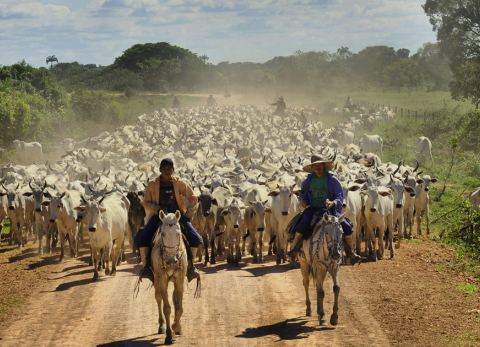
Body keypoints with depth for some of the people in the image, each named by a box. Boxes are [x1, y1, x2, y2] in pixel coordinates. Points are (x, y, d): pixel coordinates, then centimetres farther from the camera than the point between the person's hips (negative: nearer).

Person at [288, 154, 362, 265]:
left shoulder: (332, 180, -1)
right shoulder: (309, 180, 8)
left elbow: (340, 197, -3)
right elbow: (302, 194, 23)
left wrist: (333, 203, -24)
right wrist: (304, 203, 2)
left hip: (330, 210, -1)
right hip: (313, 209, 1)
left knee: (346, 226, -16)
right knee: (301, 226, -27)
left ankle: (351, 253, -2)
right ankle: (293, 251, -19)